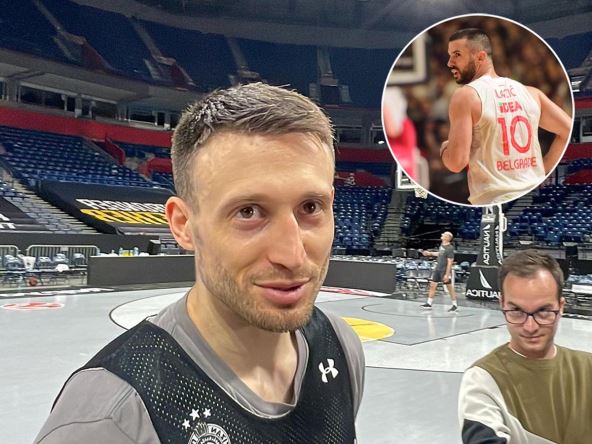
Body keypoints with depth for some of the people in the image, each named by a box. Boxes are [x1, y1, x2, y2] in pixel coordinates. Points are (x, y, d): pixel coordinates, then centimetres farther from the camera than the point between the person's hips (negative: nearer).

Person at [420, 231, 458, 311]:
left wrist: (447, 274, -23)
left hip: (445, 271, -8)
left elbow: (450, 262, -21)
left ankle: (455, 305, 16)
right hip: (437, 269, 8)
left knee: (450, 288, 3)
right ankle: (429, 303, 13)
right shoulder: (442, 244, 5)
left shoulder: (450, 248, -20)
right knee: (432, 285, 7)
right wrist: (430, 253, 26)